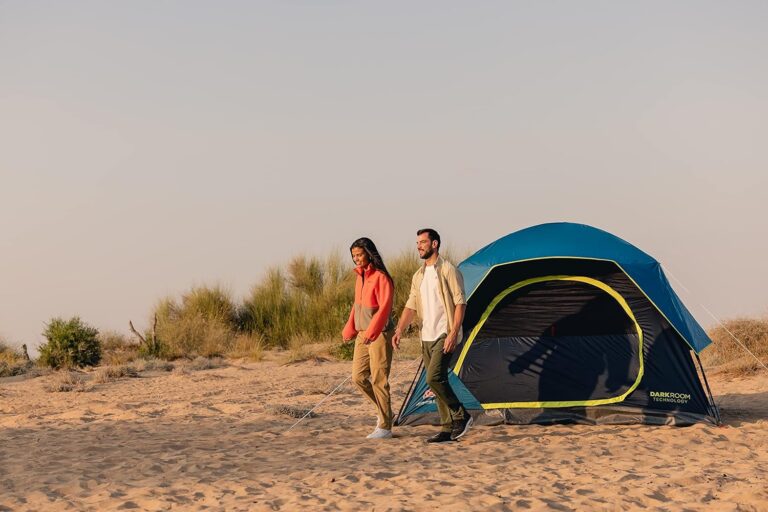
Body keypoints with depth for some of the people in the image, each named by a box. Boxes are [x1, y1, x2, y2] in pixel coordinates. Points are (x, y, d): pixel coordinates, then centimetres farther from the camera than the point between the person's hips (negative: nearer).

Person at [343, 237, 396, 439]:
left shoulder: (381, 278, -16)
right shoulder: (360, 276, 11)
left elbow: (385, 307, -23)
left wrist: (370, 332, -29)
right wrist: (349, 330, 17)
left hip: (380, 334, -8)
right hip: (363, 334, 8)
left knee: (379, 379, -5)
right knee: (358, 377, 7)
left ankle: (385, 427, 3)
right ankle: (382, 410, 24)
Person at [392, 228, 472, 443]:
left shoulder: (448, 271, -8)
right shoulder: (419, 276, 15)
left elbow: (460, 303, -12)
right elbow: (411, 306, 16)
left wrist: (454, 333, -20)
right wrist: (399, 331, 6)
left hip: (444, 335, -8)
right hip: (427, 336, 8)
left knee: (434, 378, -19)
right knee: (437, 381, 6)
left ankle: (461, 416, -4)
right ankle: (447, 428, 10)